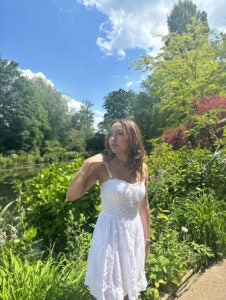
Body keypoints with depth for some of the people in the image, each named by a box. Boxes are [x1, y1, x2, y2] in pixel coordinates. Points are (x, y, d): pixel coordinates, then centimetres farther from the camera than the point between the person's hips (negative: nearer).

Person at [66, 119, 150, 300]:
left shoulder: (142, 168, -2)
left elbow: (143, 206, 7)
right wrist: (85, 168, -31)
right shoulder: (103, 165, -15)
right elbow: (71, 196, -19)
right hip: (110, 233, -4)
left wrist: (147, 237, 11)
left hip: (134, 233, 5)